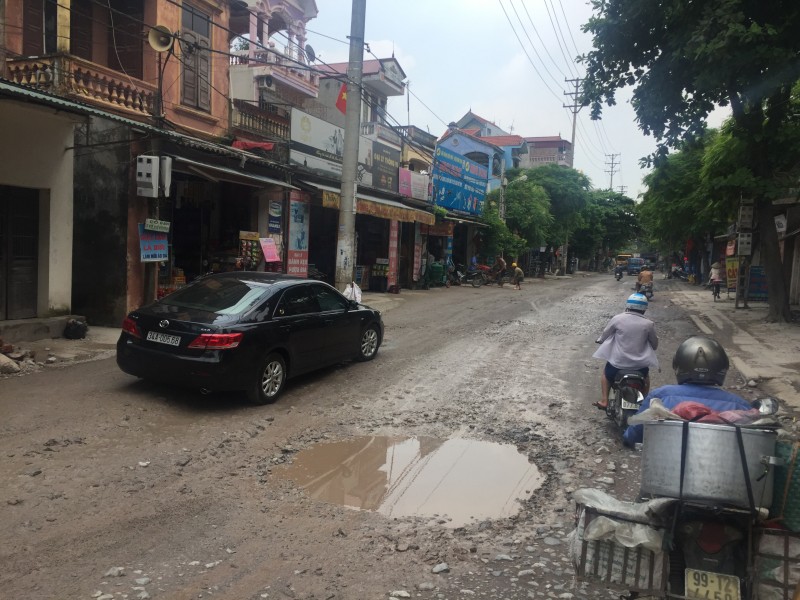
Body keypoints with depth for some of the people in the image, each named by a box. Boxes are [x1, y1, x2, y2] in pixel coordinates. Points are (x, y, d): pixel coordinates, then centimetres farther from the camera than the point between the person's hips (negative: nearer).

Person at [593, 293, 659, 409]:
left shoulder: (617, 319, -8)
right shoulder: (649, 324, -4)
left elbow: (604, 336, 4)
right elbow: (655, 345, 9)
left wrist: (600, 340, 26)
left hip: (618, 362, -1)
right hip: (640, 364, 2)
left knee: (606, 374, 31)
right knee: (646, 376, 37)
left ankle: (604, 401, 23)